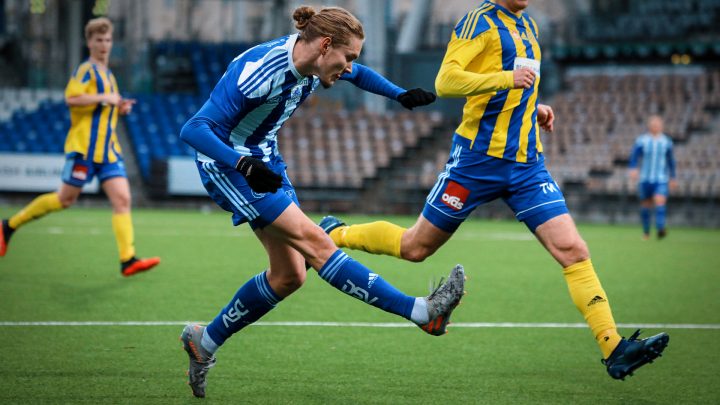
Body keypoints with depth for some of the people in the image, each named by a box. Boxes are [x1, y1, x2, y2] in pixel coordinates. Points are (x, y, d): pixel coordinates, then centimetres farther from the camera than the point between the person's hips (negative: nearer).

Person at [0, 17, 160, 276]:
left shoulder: (108, 75, 20)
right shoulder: (87, 70, -7)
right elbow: (71, 98, -24)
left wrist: (119, 108, 11)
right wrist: (105, 98, -19)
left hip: (108, 150, 7)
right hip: (84, 147, -7)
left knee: (122, 199, -7)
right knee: (65, 199, 0)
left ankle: (128, 260, -14)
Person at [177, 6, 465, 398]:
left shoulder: (312, 63, -4)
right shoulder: (257, 71, -29)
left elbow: (358, 74, 20)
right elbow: (194, 129, -32)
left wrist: (400, 95, 5)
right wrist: (245, 165, -45)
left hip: (263, 157, 10)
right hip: (226, 162, -9)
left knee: (289, 275, 6)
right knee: (314, 241, -20)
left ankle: (205, 341, 22)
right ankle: (422, 312, -29)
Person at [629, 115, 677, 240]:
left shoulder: (666, 142, 6)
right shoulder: (641, 140, 0)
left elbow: (670, 161, 17)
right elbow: (634, 156, -3)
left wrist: (672, 178, 20)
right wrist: (633, 168, -22)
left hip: (661, 179, 0)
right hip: (645, 178, 0)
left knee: (660, 201, -20)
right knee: (645, 205, 7)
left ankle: (660, 229, -30)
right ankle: (646, 232, 23)